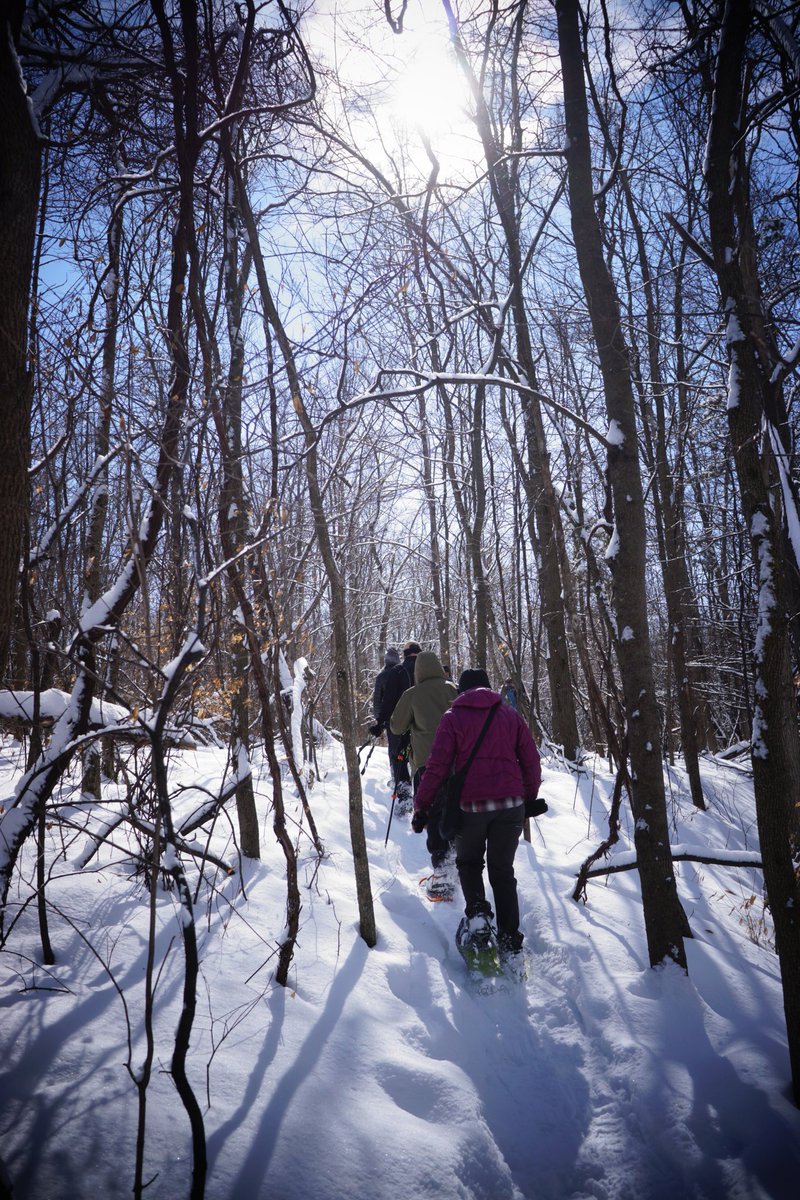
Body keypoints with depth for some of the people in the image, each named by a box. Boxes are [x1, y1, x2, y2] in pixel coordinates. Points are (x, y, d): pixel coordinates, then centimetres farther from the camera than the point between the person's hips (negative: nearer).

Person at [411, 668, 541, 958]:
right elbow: (531, 760, 9)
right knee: (503, 871, 17)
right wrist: (530, 798, 22)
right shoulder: (510, 714, 9)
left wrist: (421, 808, 1)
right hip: (511, 806, 2)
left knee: (468, 862, 21)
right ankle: (510, 940, 14)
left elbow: (437, 768, -6)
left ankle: (477, 914, -1)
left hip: (470, 806, -2)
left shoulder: (453, 718, 0)